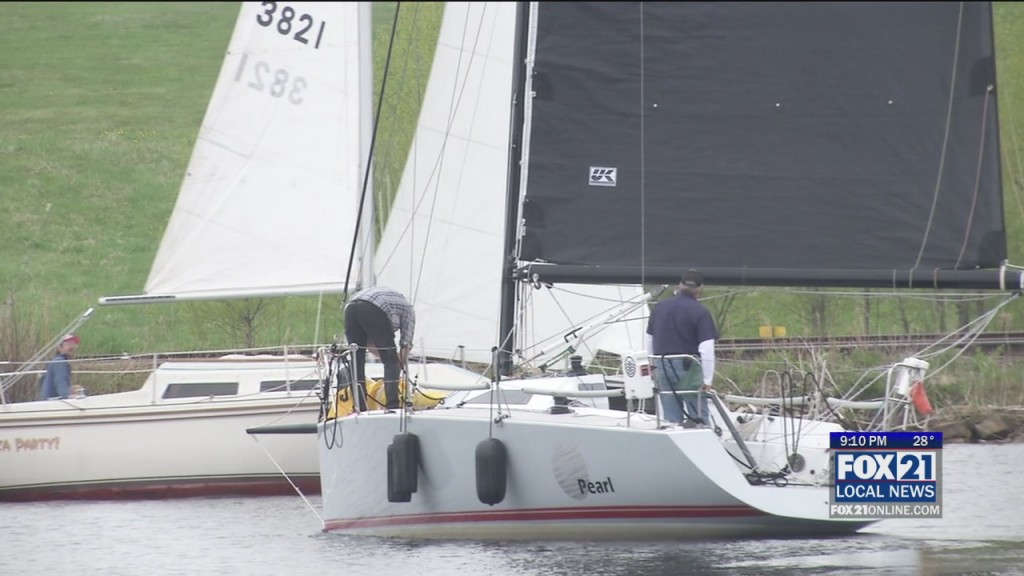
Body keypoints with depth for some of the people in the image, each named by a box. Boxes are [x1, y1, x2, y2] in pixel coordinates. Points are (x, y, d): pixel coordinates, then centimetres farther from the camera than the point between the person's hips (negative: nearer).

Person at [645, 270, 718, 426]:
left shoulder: (659, 307, 7)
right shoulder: (701, 312, -10)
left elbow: (648, 340, 15)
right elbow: (707, 349, -16)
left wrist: (652, 366, 27)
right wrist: (707, 380, -12)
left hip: (662, 367, 5)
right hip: (688, 368, -5)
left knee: (671, 418, 9)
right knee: (698, 415, 1)